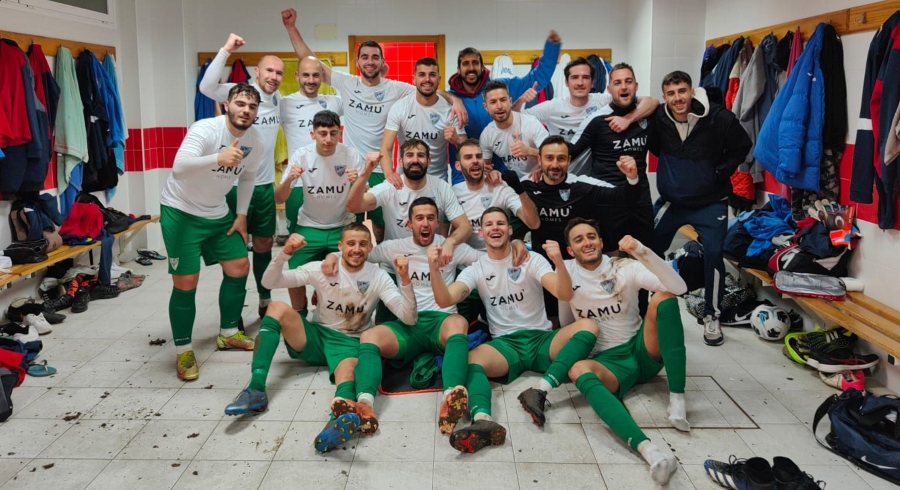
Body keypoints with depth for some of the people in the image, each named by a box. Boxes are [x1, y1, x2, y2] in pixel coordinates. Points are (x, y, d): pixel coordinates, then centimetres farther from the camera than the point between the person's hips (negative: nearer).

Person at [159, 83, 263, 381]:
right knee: (186, 281, -8)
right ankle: (183, 350, 9)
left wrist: (241, 215, 7)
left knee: (239, 267, 9)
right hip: (180, 211, -7)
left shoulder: (255, 142, -5)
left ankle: (228, 333, 28)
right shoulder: (205, 129, -26)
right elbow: (179, 167, -41)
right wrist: (218, 158, -57)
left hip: (218, 213, 7)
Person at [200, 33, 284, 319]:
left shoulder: (279, 100, 9)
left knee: (264, 244, 15)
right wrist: (226, 50, -30)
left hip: (265, 185, 6)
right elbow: (207, 87, -27)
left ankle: (265, 303, 30)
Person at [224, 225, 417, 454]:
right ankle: (256, 389, -32)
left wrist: (405, 279, -27)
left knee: (348, 370, -38)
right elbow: (269, 282, -6)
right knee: (278, 308, -23)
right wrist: (285, 253, -24)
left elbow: (408, 318, -13)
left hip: (350, 343, -2)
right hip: (316, 336, 2)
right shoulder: (321, 269, -2)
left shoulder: (378, 277, -4)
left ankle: (344, 415, -74)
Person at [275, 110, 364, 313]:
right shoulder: (301, 155, -11)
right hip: (309, 227, 0)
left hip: (342, 227, 0)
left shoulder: (352, 155, -12)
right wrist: (289, 179, -30)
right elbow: (279, 199, -9)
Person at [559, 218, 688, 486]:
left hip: (643, 351, 1)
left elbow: (679, 287, -19)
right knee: (578, 370, -36)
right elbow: (566, 323, 18)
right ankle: (647, 449, -57)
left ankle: (677, 399, -24)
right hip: (607, 361, -1)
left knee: (663, 296, -23)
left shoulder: (625, 268, -2)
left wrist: (642, 252, -28)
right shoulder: (567, 271, 3)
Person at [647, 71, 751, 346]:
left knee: (713, 256, -11)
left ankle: (711, 316, 8)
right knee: (649, 250, 9)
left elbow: (742, 147, -1)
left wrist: (721, 172, -8)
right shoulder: (658, 118, -11)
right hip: (670, 200, 3)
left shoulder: (718, 118, -18)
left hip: (710, 202, -3)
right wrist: (671, 168, 1)